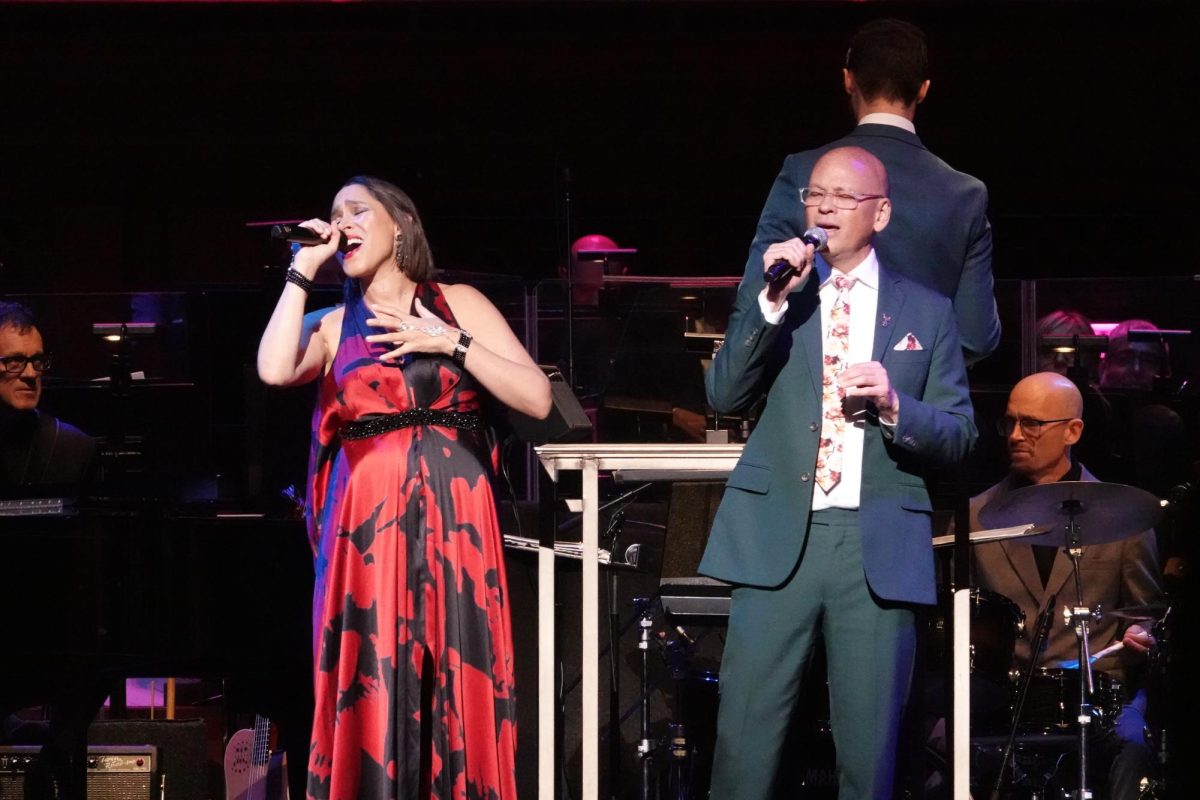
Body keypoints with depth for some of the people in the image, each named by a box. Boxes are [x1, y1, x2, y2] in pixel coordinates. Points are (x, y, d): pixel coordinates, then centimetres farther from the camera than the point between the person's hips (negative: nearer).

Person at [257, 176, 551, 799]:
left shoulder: (458, 304, 8)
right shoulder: (333, 327, 13)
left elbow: (537, 398, 0)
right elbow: (275, 370, -9)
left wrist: (453, 345, -9)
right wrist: (303, 270, 0)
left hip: (450, 523, -1)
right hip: (366, 527, 1)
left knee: (455, 693, -3)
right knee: (372, 695, -3)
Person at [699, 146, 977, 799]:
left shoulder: (926, 312, 12)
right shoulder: (771, 291, 13)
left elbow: (959, 437, 8)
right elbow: (724, 395, 0)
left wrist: (895, 406, -11)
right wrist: (774, 300, -10)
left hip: (879, 548, 0)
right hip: (778, 540, 0)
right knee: (743, 742, -4)